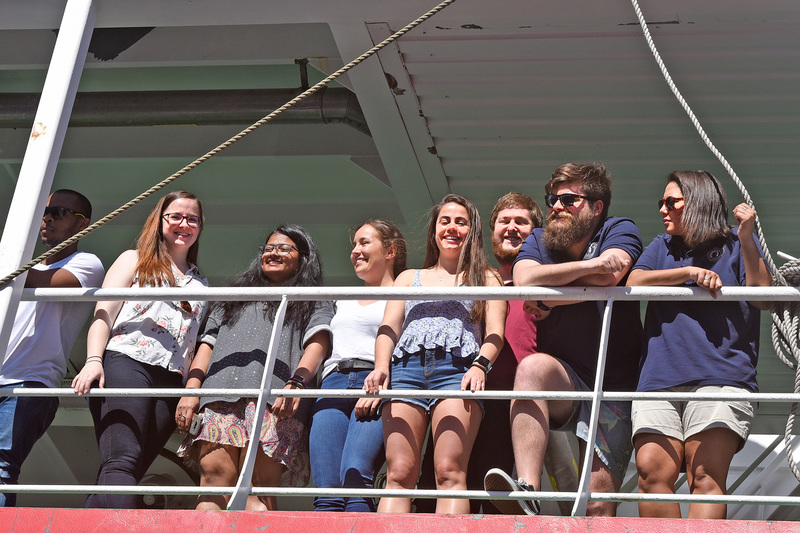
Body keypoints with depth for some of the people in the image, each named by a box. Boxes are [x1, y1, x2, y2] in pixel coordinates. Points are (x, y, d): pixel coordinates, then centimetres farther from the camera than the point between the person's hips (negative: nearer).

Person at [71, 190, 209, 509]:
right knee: (122, 462, -23)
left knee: (129, 472, -8)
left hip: (171, 380, 4)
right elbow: (104, 313, 5)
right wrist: (94, 360, -11)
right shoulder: (135, 261, 17)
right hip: (125, 363, -4)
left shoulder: (200, 286, 28)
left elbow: (200, 345, 23)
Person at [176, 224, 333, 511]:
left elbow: (318, 343, 6)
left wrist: (296, 383, -14)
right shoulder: (236, 298, 37)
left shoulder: (314, 303, 25)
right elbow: (208, 344, 27)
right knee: (214, 475, -17)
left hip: (276, 401, -3)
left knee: (258, 488, -18)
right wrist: (191, 390, 8)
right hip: (221, 396, 3)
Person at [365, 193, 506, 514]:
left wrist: (480, 365, -12)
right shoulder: (409, 278, 30)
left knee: (449, 472, -20)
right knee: (399, 474, -13)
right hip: (406, 368, 2)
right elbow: (389, 327, 17)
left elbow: (495, 331, 9)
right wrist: (381, 365, -3)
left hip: (457, 368, -2)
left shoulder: (485, 278, 23)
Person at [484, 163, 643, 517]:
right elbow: (525, 279, -13)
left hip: (613, 388, -1)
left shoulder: (620, 231, 3)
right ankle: (526, 494, -45)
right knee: (533, 366, -35)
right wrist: (591, 264, -17)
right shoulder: (538, 241, 11)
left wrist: (546, 297, -10)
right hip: (563, 384, 2)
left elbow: (611, 276, -20)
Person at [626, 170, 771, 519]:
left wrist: (746, 236, -5)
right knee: (651, 470, -17)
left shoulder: (736, 245, 16)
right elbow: (634, 282, 9)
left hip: (720, 376, -3)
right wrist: (691, 272, 1)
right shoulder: (662, 248, 28)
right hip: (660, 378, 4)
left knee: (706, 476, -19)